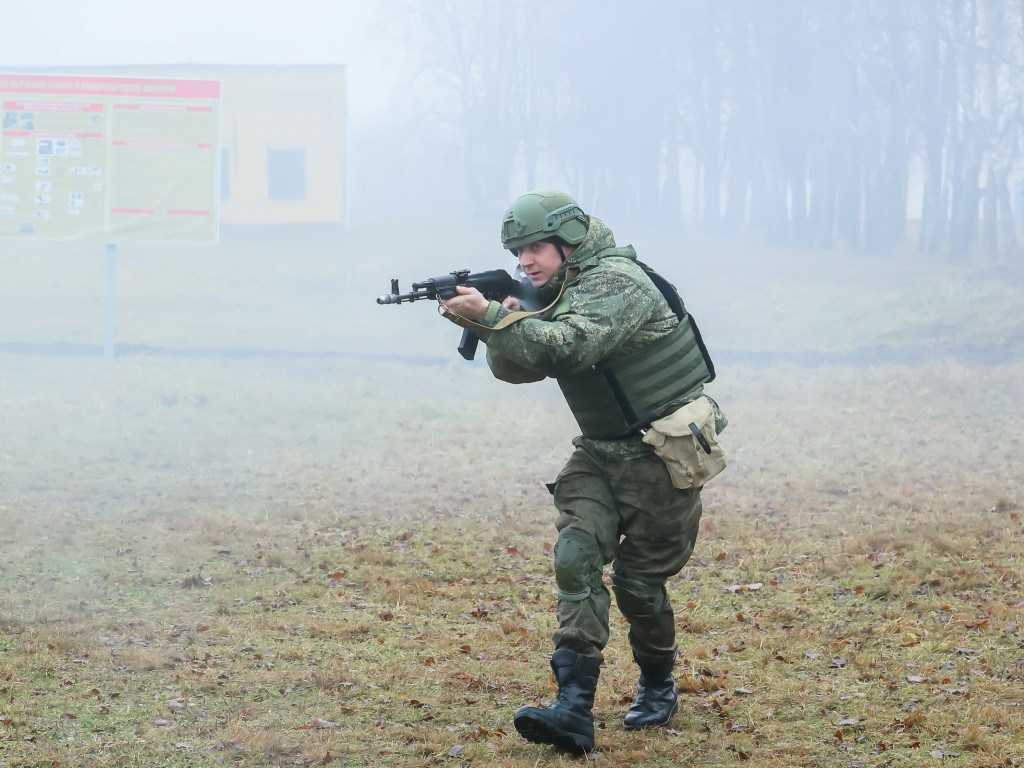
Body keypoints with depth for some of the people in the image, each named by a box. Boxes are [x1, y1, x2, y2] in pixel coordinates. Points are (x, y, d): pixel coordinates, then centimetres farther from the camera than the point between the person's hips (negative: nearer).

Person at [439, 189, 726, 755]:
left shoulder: (617, 281, -18)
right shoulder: (558, 296, 10)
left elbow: (570, 348, -34)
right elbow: (517, 367, 3)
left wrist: (490, 319, -38)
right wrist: (496, 327, -17)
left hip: (662, 457, -8)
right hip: (600, 453, 8)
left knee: (639, 581, 0)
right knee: (576, 558, -12)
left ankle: (658, 688, 27)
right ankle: (573, 709, -23)